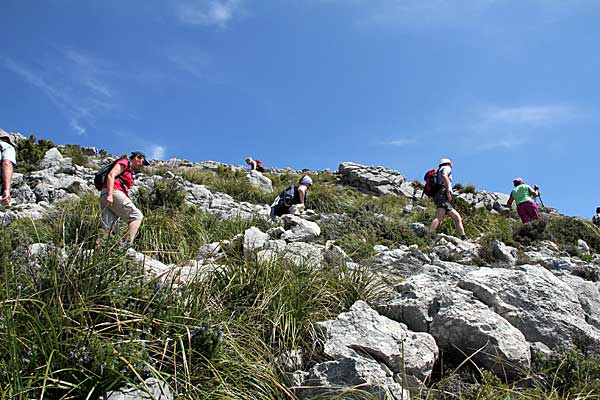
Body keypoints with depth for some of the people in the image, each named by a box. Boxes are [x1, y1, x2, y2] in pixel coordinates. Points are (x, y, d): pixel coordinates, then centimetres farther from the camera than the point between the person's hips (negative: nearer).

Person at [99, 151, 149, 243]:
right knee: (137, 216, -12)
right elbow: (111, 175, -10)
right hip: (114, 192, -9)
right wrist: (110, 194, -21)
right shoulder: (124, 162, 6)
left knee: (108, 230, -3)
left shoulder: (130, 172, 33)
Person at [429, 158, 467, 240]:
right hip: (443, 194, -10)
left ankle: (464, 238, 6)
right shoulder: (446, 168, 13)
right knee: (439, 217, -26)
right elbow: (444, 176, -11)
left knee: (457, 217, 11)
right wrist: (448, 192, -17)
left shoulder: (439, 172, 37)